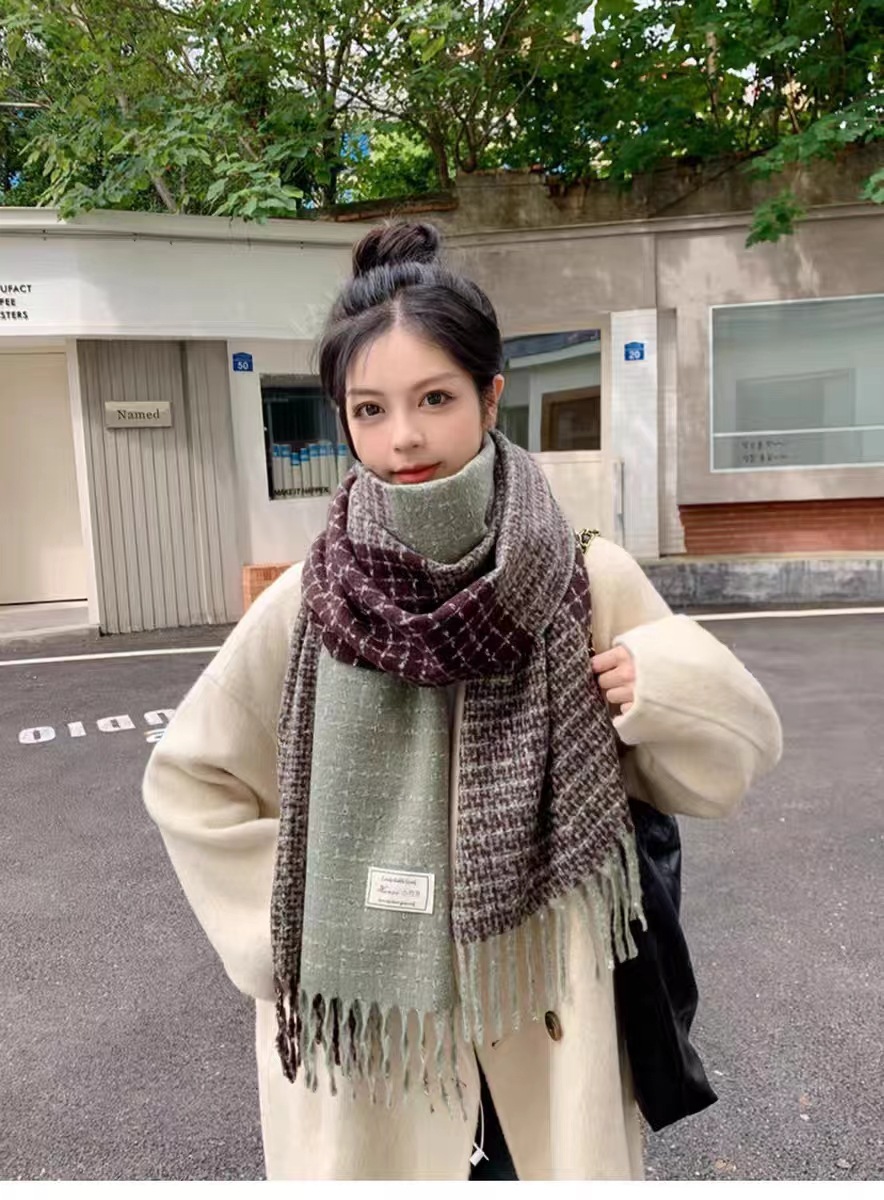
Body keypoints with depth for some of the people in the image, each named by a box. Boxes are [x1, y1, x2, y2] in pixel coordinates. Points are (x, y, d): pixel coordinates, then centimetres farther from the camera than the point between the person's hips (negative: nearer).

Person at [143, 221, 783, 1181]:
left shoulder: (589, 579, -12)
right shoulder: (306, 602, -11)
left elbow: (734, 754, 0)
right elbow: (185, 779, 3)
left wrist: (671, 686, -20)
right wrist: (285, 917, -4)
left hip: (546, 1023, 0)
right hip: (367, 1026, 0)